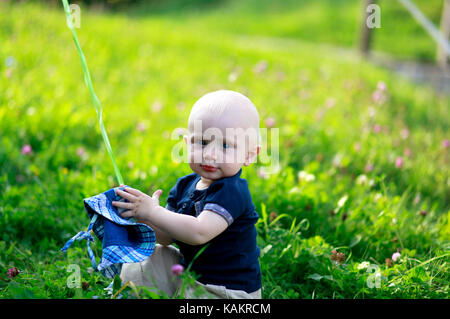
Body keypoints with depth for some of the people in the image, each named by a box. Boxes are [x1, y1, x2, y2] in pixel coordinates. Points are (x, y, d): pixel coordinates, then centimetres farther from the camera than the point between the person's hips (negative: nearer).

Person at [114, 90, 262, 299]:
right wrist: (142, 218, -19)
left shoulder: (232, 192, -23)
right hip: (187, 269, 8)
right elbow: (166, 237, 1)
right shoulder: (185, 186, 3)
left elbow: (199, 233, -37)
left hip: (227, 291, -8)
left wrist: (152, 212, -35)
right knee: (134, 270, 11)